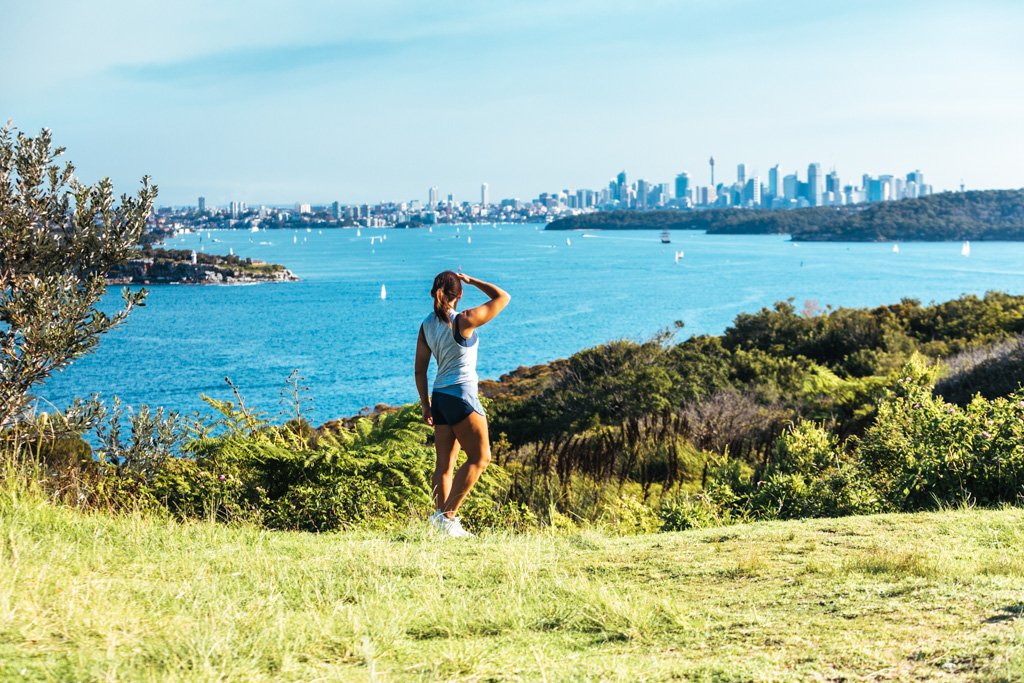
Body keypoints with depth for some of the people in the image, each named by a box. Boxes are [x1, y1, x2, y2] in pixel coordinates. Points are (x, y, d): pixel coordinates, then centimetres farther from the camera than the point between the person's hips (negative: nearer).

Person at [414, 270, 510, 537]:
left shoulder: (427, 325, 6)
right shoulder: (464, 321, -13)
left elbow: (419, 370, 10)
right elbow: (503, 297, -4)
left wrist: (425, 404, 18)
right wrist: (471, 280, 2)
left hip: (439, 396, 7)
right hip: (461, 395, -7)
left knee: (445, 463, 8)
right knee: (480, 457, -1)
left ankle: (443, 519, 7)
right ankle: (447, 515, -8)